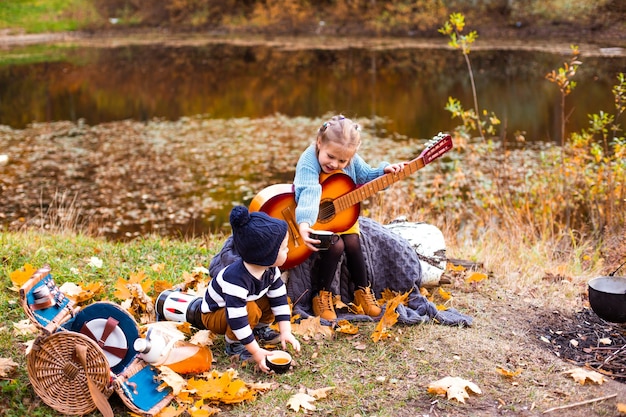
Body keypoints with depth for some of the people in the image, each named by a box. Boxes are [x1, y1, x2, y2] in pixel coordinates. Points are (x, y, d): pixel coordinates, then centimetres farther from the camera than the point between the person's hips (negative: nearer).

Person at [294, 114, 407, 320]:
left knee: (353, 243, -16)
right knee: (335, 246, -25)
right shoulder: (308, 162, -29)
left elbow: (367, 176, 5)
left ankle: (362, 290, 8)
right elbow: (309, 194, -45)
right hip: (318, 218, -5)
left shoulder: (351, 159, -11)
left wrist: (384, 171, -16)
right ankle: (321, 295, -5)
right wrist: (304, 224, -60)